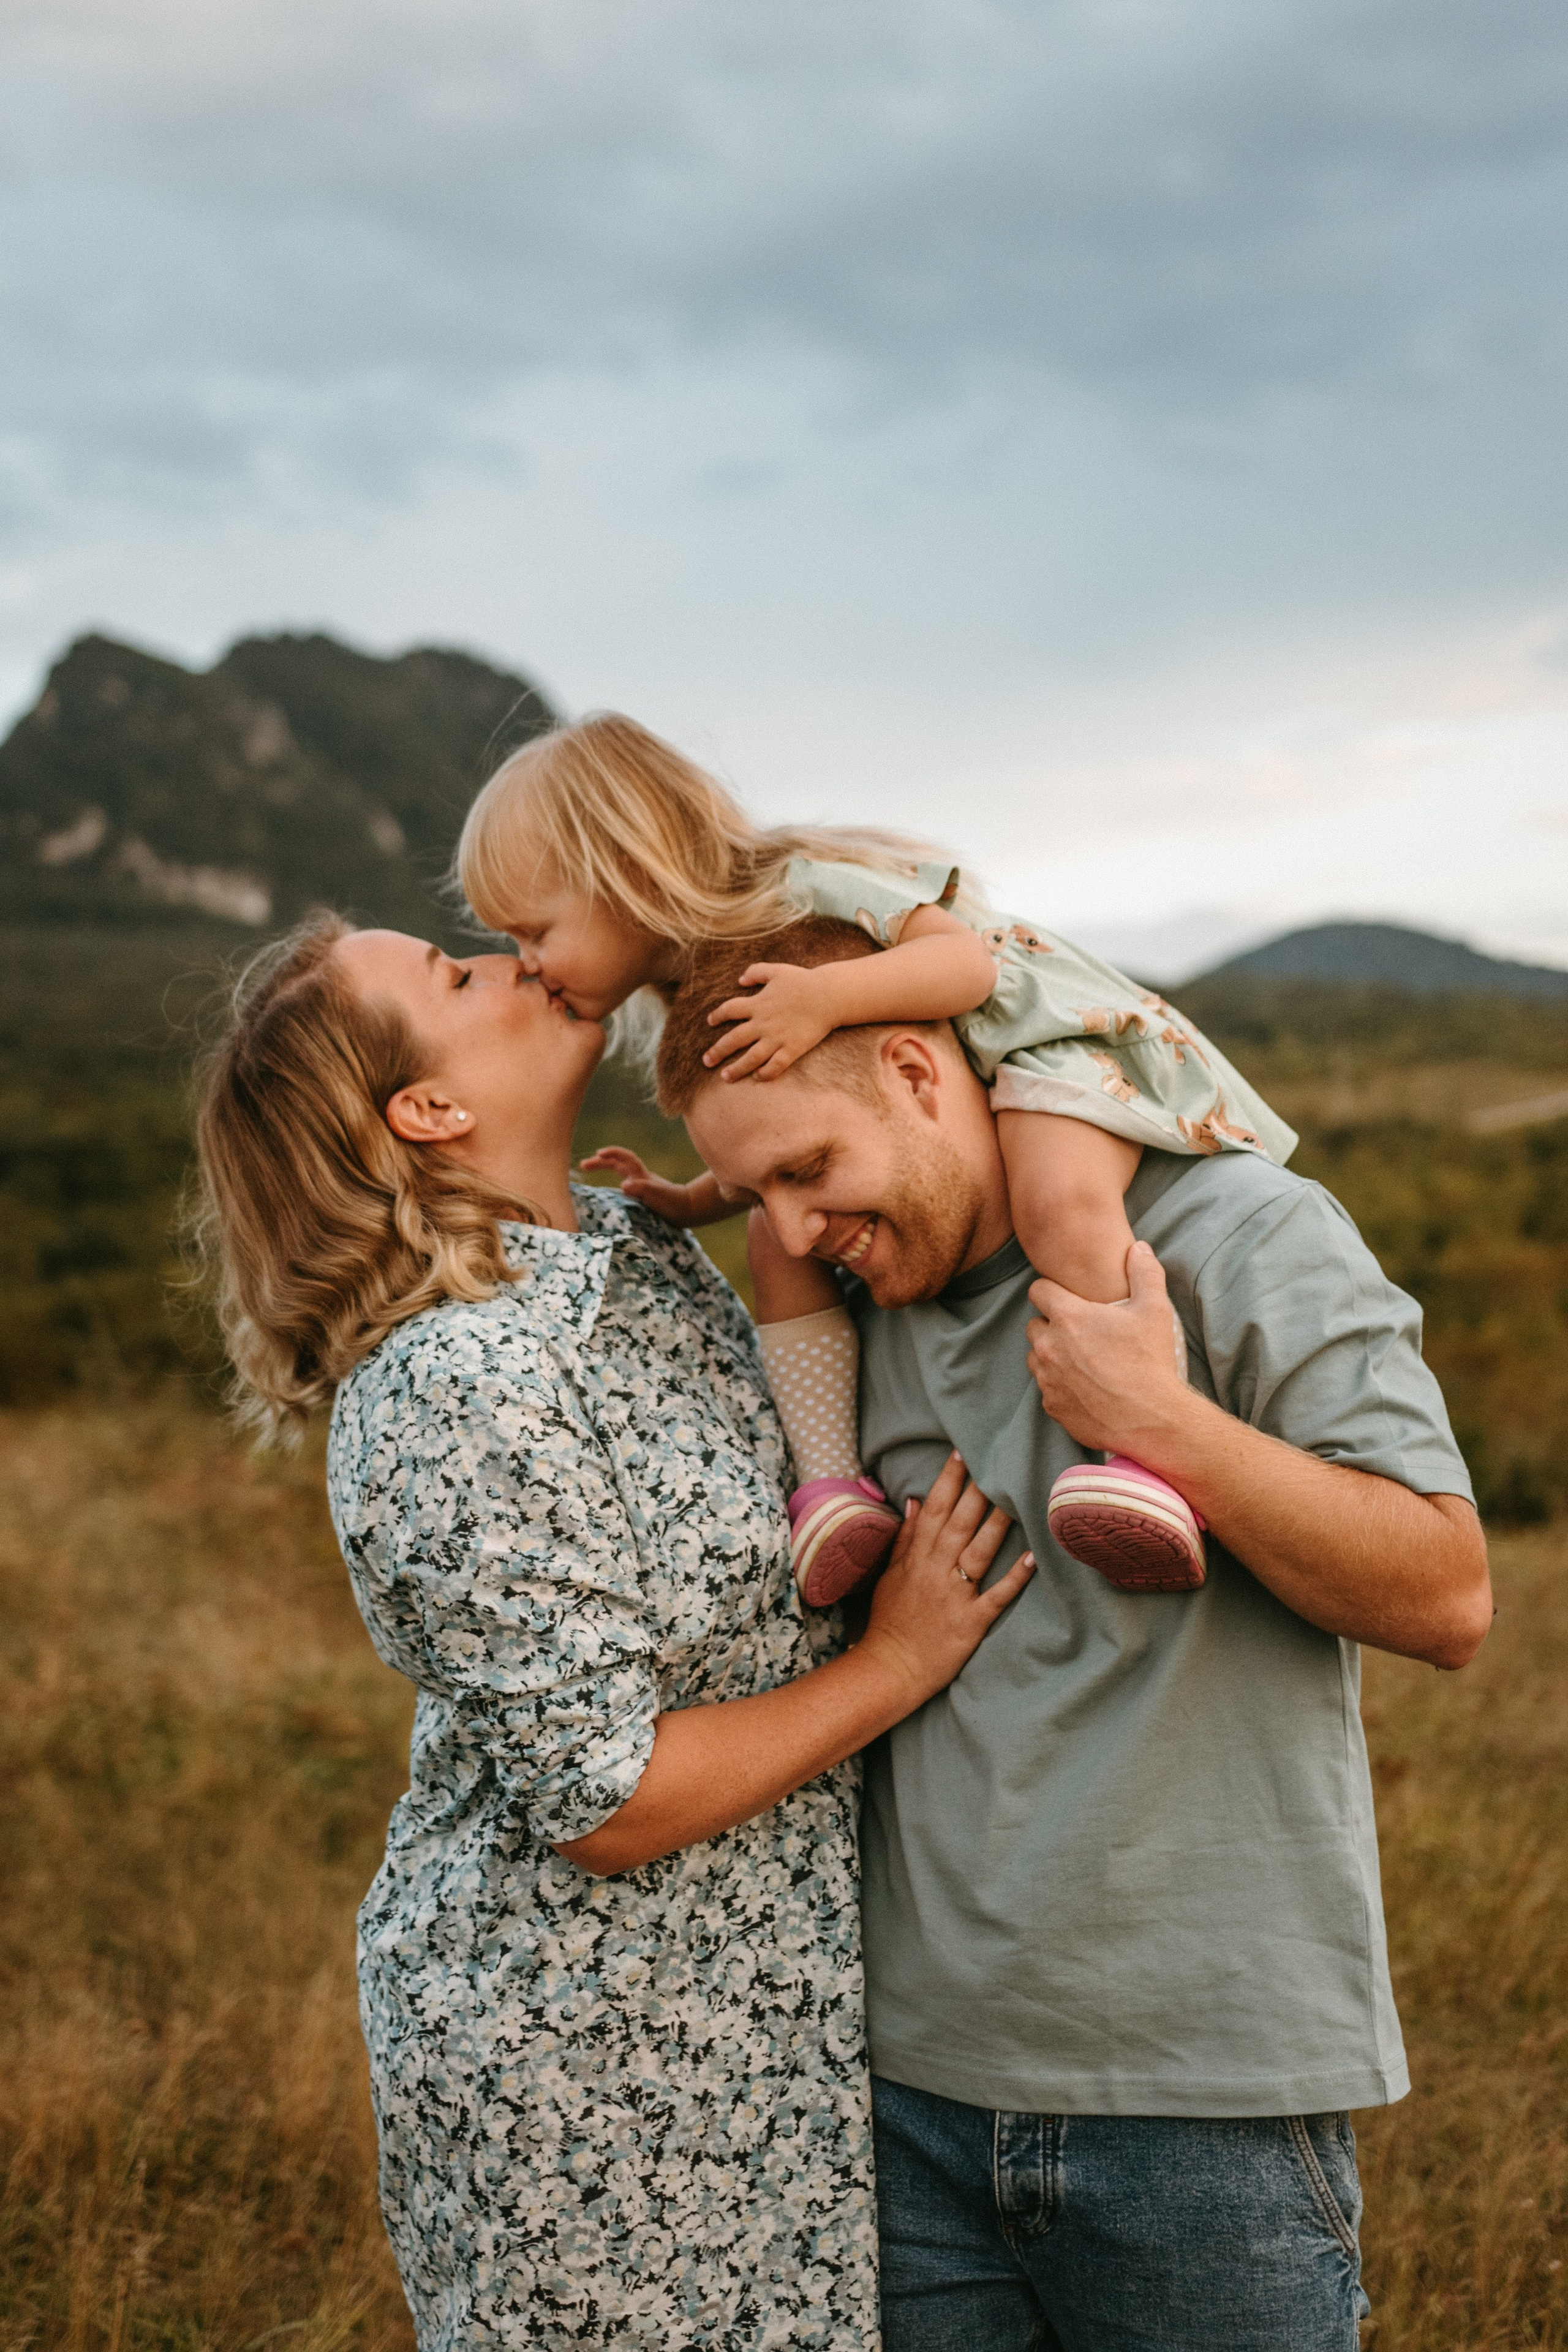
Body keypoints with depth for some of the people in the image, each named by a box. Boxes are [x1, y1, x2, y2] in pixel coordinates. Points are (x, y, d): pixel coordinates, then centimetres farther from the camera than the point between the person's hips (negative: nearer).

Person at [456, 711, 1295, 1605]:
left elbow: (969, 962, -33)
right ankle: (834, 1483, -13)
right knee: (780, 1240, -7)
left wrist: (826, 995, -46)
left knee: (1063, 1205, -38)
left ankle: (1140, 1454, -38)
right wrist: (696, 1200, 10)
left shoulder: (807, 892, -21)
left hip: (1044, 1047, -9)